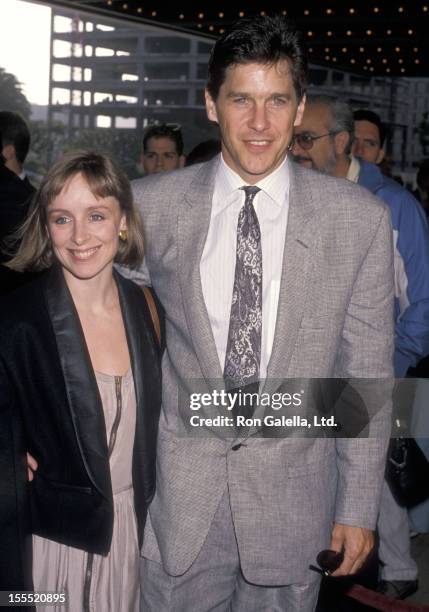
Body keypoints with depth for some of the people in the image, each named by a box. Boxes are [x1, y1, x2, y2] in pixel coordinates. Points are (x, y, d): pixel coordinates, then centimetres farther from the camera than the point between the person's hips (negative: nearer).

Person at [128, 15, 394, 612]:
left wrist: (358, 508, -1)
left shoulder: (361, 218, -7)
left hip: (294, 495, 0)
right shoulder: (152, 204, -5)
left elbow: (367, 373, -2)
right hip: (180, 495, 1)